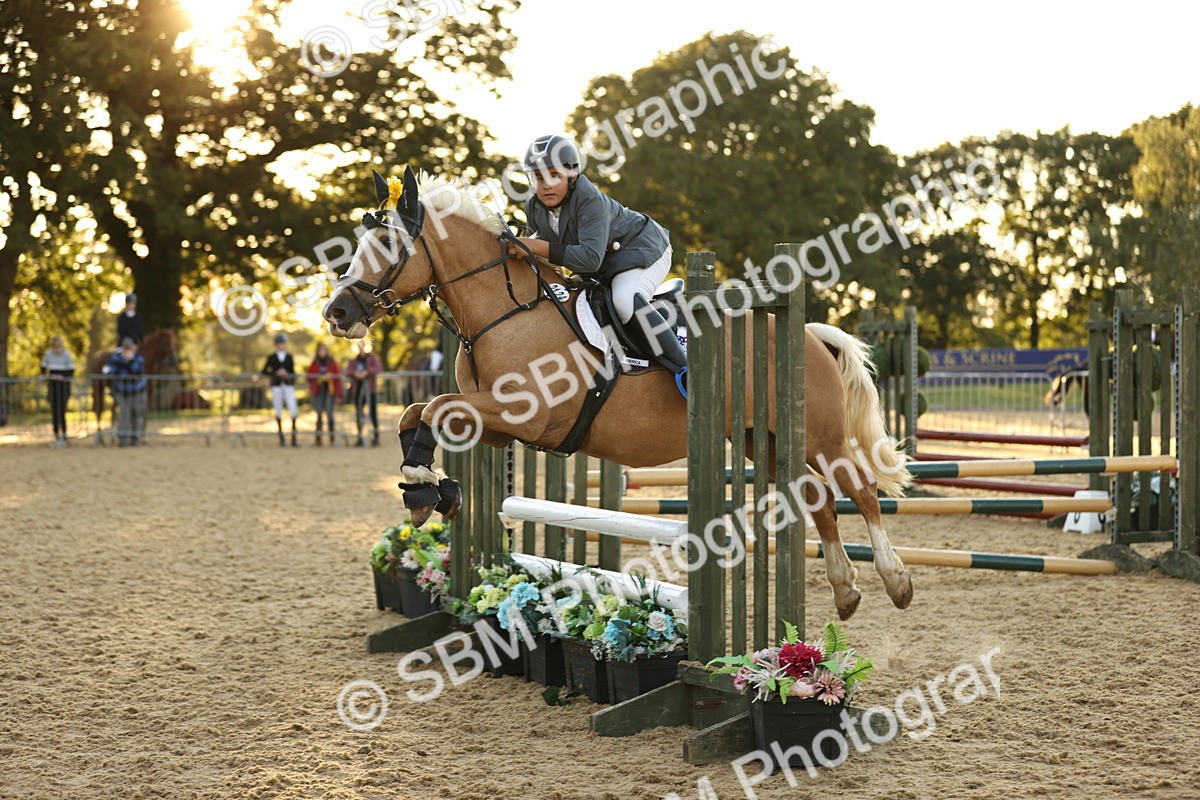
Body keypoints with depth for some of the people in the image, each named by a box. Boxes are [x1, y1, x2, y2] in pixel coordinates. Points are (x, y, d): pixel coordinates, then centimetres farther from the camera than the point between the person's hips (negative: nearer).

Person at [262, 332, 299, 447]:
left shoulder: (289, 357, 10)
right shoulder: (271, 358, 6)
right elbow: (264, 372, 3)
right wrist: (276, 373, -11)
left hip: (288, 385, 0)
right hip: (276, 386, 0)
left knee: (293, 410, -12)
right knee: (278, 411, 2)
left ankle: (294, 437, -7)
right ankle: (281, 438, 10)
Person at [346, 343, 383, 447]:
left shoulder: (373, 358, 6)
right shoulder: (353, 361, 16)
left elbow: (379, 368, -13)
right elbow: (348, 371, 0)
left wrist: (367, 372, -28)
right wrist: (355, 373, -22)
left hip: (371, 390, -4)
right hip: (358, 390, 4)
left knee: (373, 413, -8)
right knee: (359, 415, 5)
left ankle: (376, 437, -3)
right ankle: (360, 438, 11)